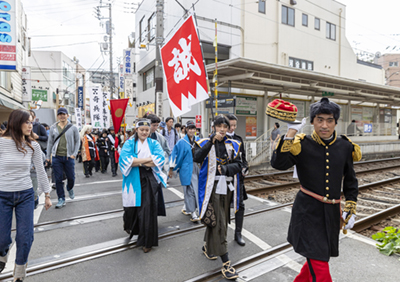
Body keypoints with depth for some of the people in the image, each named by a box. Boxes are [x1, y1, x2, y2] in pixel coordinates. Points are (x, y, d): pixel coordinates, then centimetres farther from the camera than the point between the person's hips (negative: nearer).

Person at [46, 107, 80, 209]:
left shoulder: (73, 128, 1)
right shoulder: (53, 128, 6)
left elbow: (77, 141, 4)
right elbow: (50, 142, 10)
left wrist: (74, 154, -5)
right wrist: (48, 156, 9)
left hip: (68, 157, -1)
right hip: (56, 157, 1)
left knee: (71, 177, 6)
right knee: (58, 179, 4)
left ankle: (70, 189, 39)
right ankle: (61, 199, 14)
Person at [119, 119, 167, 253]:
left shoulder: (154, 143, 7)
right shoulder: (129, 143, 5)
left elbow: (160, 159, -10)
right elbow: (124, 159, -13)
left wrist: (137, 161, -14)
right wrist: (149, 159, -16)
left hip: (149, 181, 0)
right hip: (133, 181, 0)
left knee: (148, 210, -3)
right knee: (132, 209, 10)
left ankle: (148, 241, 15)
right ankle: (128, 224, 48)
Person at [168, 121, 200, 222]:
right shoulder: (182, 142, -4)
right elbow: (175, 155, -2)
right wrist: (171, 169, -2)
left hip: (196, 168, 5)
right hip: (186, 169, -5)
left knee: (192, 190, 13)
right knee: (190, 190, -7)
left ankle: (186, 208, 32)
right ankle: (193, 213, 0)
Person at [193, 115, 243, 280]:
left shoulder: (233, 144, 7)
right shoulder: (205, 143, -2)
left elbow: (239, 165, 2)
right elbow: (197, 158, -21)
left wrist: (226, 168, -17)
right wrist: (212, 141, -28)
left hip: (227, 187, 5)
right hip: (212, 187, -4)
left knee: (218, 220, 17)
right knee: (219, 223, -6)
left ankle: (207, 247, 42)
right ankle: (225, 263, 2)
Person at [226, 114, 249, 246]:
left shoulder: (239, 139, 9)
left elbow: (243, 157, 13)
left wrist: (244, 168, -4)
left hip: (237, 176, 4)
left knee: (240, 204, 5)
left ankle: (238, 233, 20)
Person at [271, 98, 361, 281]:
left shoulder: (345, 147, 2)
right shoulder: (302, 144, -11)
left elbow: (351, 182, 12)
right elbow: (278, 163, -29)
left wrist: (350, 210, 8)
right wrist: (291, 132, -28)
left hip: (332, 213, 5)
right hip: (308, 211, -5)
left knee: (318, 257, 21)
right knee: (319, 266, -5)